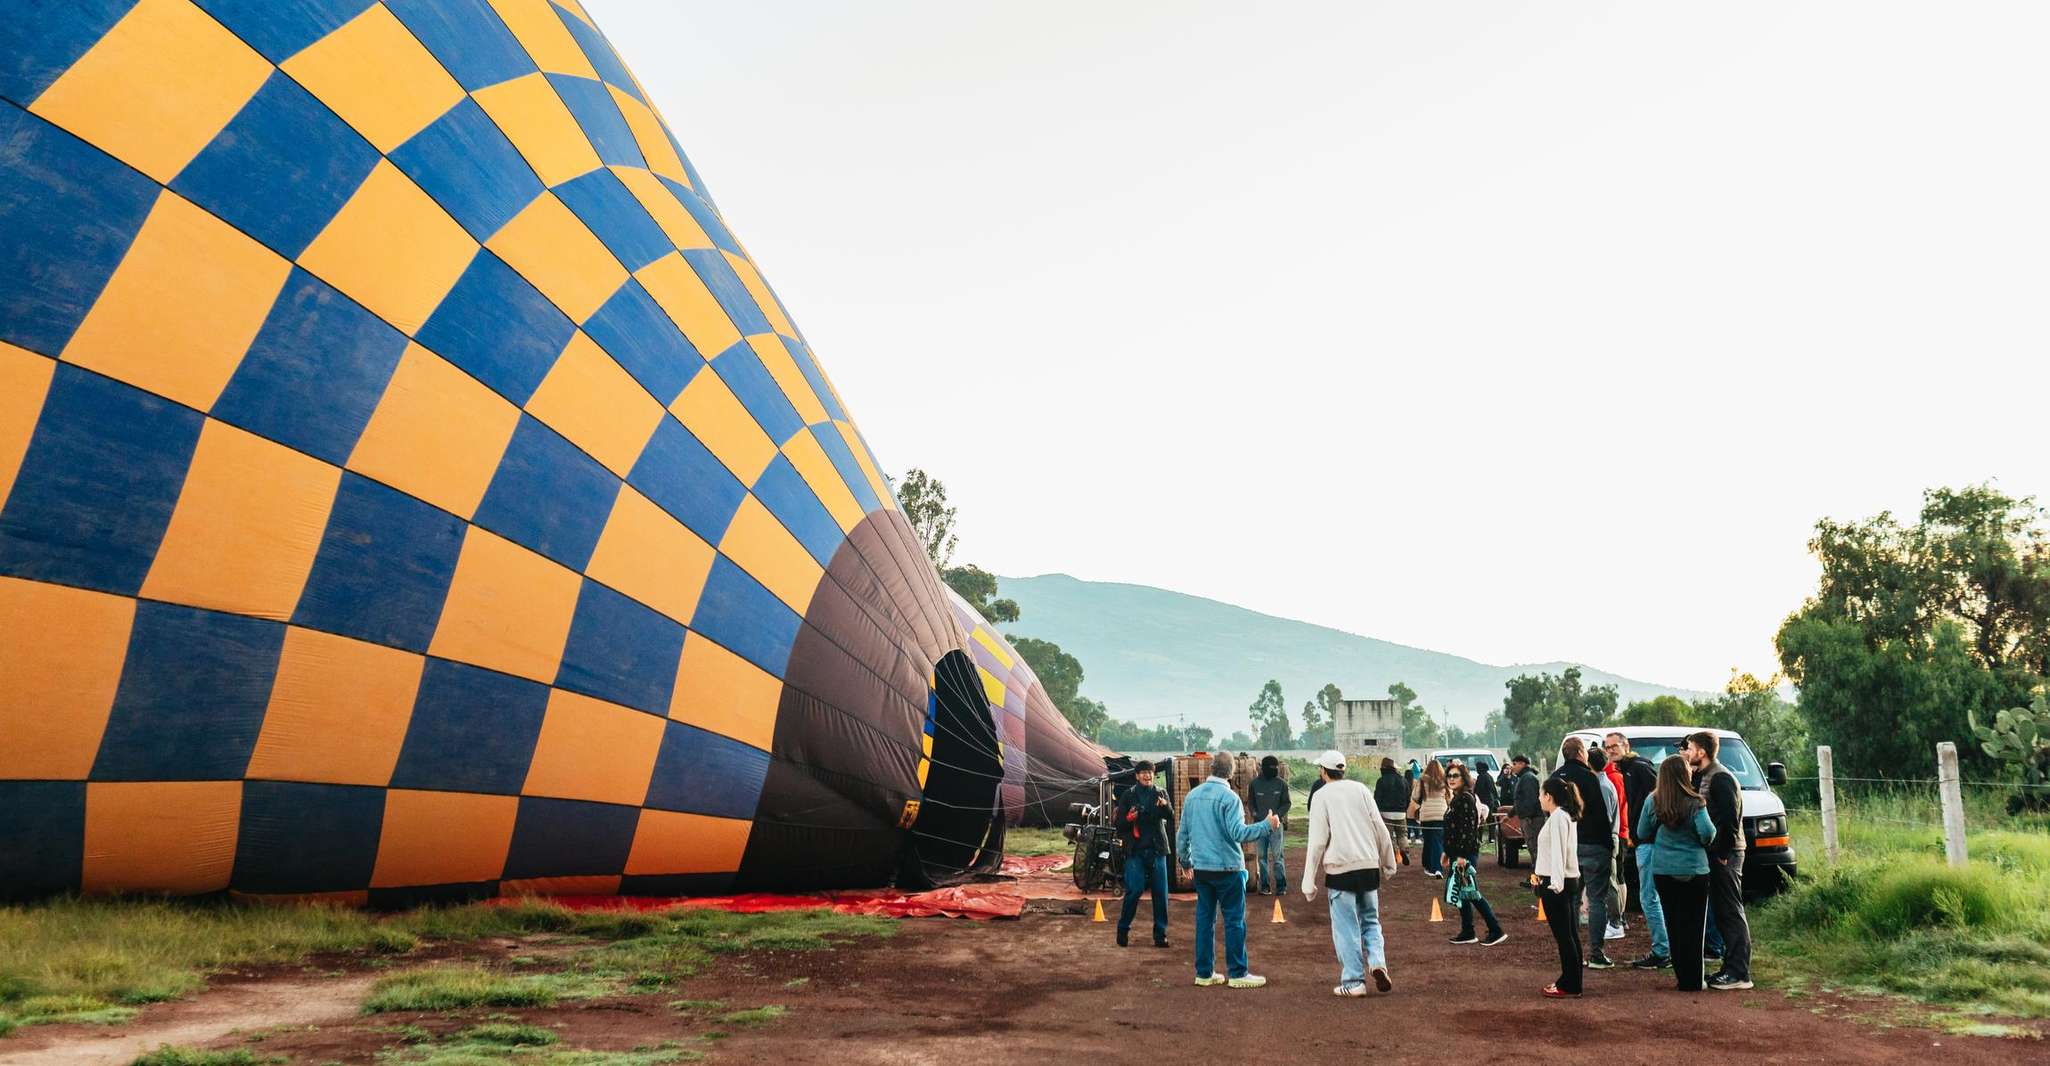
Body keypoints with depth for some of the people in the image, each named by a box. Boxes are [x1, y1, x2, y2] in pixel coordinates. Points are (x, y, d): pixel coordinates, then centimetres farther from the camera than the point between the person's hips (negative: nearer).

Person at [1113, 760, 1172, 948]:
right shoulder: (1128, 795, 6)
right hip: (1135, 850, -2)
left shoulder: (1160, 794, 9)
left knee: (1160, 892, 1)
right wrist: (1128, 818, -16)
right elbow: (1118, 824, 6)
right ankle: (1123, 929, 6)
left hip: (1156, 850, 2)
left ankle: (1160, 933, 8)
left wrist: (1164, 806, -32)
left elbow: (1169, 816, -9)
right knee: (1134, 890, -8)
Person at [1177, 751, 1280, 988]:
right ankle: (1237, 973, 4)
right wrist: (1266, 825, -14)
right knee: (1234, 919, 1)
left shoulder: (1192, 795, 6)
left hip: (1201, 867, 6)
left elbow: (1183, 832, 12)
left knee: (1205, 918, 10)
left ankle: (1204, 972, 14)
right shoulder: (1228, 797, -13)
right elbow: (1238, 833, -20)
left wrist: (1184, 859, 23)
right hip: (1227, 866, -6)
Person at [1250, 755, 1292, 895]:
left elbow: (1286, 803, 4)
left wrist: (1277, 814, -11)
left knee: (1277, 855, -5)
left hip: (1276, 824, -2)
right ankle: (1265, 885, 12)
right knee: (1262, 856, 5)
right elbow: (1251, 802, 13)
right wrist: (1254, 813, -5)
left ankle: (1281, 885, 1)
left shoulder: (1281, 783, 0)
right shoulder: (1255, 783, 4)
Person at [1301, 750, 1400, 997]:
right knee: (1370, 921, 17)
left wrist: (1309, 881, -5)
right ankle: (1377, 963, -4)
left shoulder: (1322, 796, -3)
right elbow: (1381, 829, 7)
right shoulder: (1360, 789, 8)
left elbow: (1317, 841, -8)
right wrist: (1389, 863, 17)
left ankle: (1354, 981, 3)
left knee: (1346, 927, 3)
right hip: (1369, 866, 4)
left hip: (1340, 868, -4)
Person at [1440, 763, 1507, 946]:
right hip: (1457, 854, 10)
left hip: (1467, 853, -10)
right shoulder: (1455, 799, 15)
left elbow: (1468, 828, -21)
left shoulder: (1466, 799, -15)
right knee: (1462, 894, 12)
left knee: (1471, 893, -7)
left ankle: (1496, 931, -3)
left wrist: (1462, 855, -25)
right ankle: (1467, 933, 18)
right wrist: (1447, 853, 23)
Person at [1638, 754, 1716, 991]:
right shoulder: (1694, 803, -13)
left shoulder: (1652, 801, -3)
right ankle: (1692, 980, 5)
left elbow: (1642, 834, 4)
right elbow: (1707, 833, -21)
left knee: (1673, 924, 12)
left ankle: (1682, 976, 16)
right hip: (1693, 870, -3)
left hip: (1662, 871, 3)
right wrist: (1704, 841, 0)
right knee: (1692, 926, 5)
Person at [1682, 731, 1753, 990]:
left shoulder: (1720, 778, -15)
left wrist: (1723, 852, -18)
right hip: (1714, 853, 10)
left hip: (1724, 855, -10)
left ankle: (1739, 974, -4)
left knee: (1731, 913, -7)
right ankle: (1731, 967, 19)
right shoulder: (1703, 776, 15)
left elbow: (1730, 818, -21)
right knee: (1721, 912, 13)